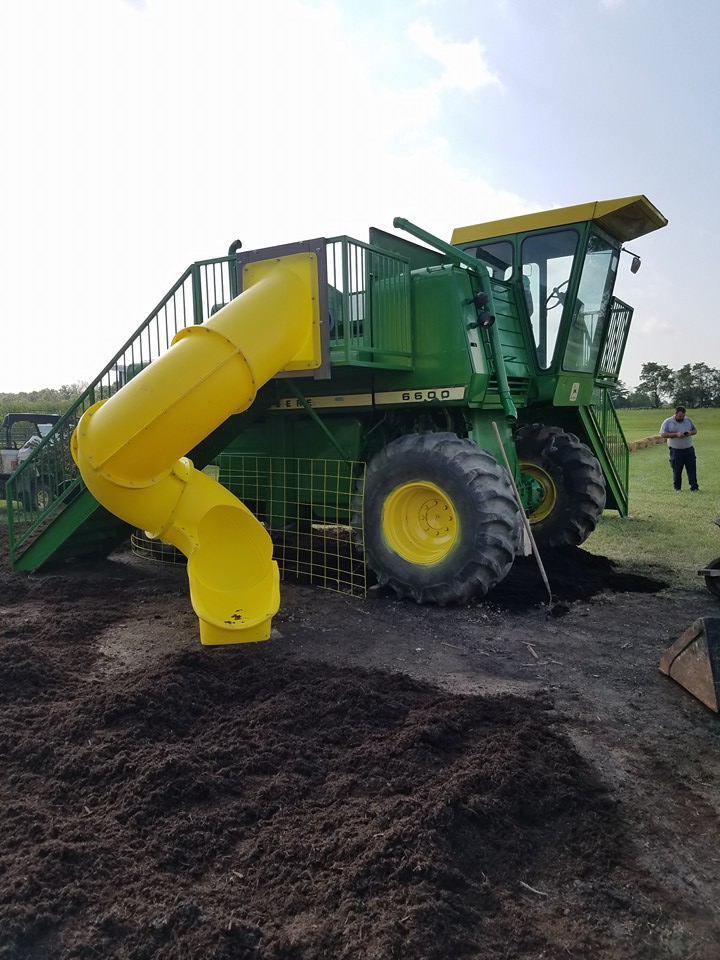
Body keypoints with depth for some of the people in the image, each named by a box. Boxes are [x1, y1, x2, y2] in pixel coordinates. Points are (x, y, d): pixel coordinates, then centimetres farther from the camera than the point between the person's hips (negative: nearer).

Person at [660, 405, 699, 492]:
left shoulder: (688, 420, 10)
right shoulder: (667, 422, -5)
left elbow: (695, 430, 18)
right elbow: (663, 435, -12)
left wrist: (690, 433, -7)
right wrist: (676, 434, -21)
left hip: (689, 449, 4)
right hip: (676, 451, -4)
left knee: (692, 468, 2)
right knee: (677, 470, 3)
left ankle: (694, 487, 7)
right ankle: (677, 488, 16)